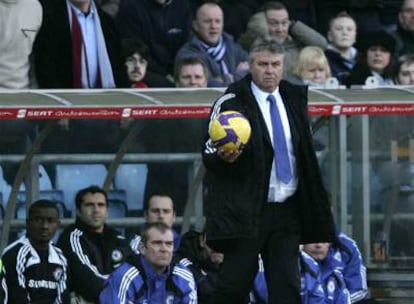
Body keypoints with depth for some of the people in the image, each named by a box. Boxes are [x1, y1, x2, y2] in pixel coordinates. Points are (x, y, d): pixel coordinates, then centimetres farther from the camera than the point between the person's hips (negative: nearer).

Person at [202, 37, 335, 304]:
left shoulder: (294, 99, 13)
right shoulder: (231, 103, -5)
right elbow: (209, 154, -6)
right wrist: (223, 158, -29)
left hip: (287, 210, 5)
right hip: (245, 210, -5)